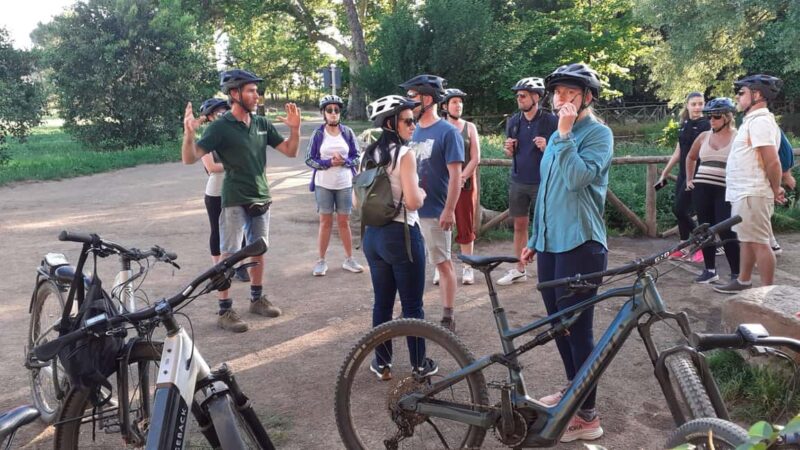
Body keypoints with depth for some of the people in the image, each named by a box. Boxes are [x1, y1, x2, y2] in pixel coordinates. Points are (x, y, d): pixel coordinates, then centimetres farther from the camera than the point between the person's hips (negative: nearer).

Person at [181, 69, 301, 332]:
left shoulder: (262, 124, 5)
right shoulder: (221, 127, -11)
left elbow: (290, 151, 8)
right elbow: (190, 159, -17)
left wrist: (295, 128, -8)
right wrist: (188, 133, -35)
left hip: (261, 199, 6)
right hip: (234, 201, -6)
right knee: (229, 255, -3)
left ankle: (257, 299, 30)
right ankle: (225, 311, 3)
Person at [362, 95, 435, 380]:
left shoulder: (369, 154, 7)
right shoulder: (404, 154, -15)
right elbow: (413, 202, -21)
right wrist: (422, 193, 0)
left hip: (372, 235, 7)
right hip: (401, 234, -7)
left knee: (382, 303, 15)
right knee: (412, 305, 7)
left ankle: (382, 364, 23)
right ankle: (419, 364, 18)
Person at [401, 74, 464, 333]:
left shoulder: (447, 132, -9)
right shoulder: (411, 131, 11)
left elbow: (455, 174, -13)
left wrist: (449, 210, -19)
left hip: (434, 212, -6)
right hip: (408, 209, 7)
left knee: (443, 263, 3)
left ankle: (447, 318, 12)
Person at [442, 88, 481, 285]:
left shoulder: (470, 127, 6)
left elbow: (475, 158, 1)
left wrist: (461, 178, -10)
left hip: (465, 183, 0)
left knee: (466, 226, 2)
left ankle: (467, 267, 9)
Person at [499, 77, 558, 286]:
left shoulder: (550, 120, -6)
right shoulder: (513, 121, 7)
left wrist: (547, 147, -23)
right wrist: (508, 149, -7)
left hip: (542, 182, -4)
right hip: (518, 181, 5)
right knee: (519, 225, 9)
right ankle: (519, 270, 19)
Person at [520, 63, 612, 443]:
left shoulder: (598, 133, -7)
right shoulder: (558, 136, 16)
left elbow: (577, 178, -24)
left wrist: (565, 134, -21)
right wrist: (535, 239, 23)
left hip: (579, 244, -8)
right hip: (550, 242, 8)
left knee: (578, 328, -4)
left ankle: (587, 415, 6)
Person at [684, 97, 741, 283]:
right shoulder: (704, 136, 10)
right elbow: (690, 158, 26)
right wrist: (689, 179, 19)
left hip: (725, 190, -5)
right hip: (702, 189, 5)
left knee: (726, 232, -8)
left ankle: (736, 274, 2)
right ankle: (710, 270, 18)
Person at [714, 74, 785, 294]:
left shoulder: (759, 122, -17)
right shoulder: (754, 120, 17)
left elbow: (772, 161, -22)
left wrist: (775, 190, -11)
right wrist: (775, 188, 15)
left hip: (752, 194, -11)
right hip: (744, 192, 11)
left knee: (759, 242, -5)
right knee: (747, 239, 18)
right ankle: (743, 282, 29)